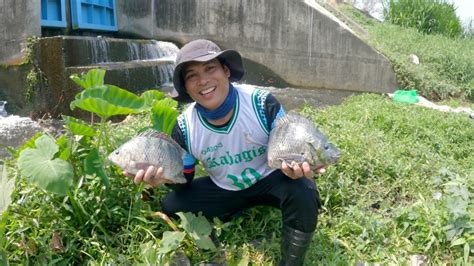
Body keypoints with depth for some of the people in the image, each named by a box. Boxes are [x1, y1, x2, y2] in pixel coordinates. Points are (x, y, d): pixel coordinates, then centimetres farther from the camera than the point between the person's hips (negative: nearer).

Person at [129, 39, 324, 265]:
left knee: (303, 193, -33)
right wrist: (165, 175, -30)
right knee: (171, 207, -13)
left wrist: (296, 164, -42)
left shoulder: (262, 103, -24)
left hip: (269, 179, -2)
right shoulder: (184, 127, -16)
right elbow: (183, 178, -5)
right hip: (224, 189, 3)